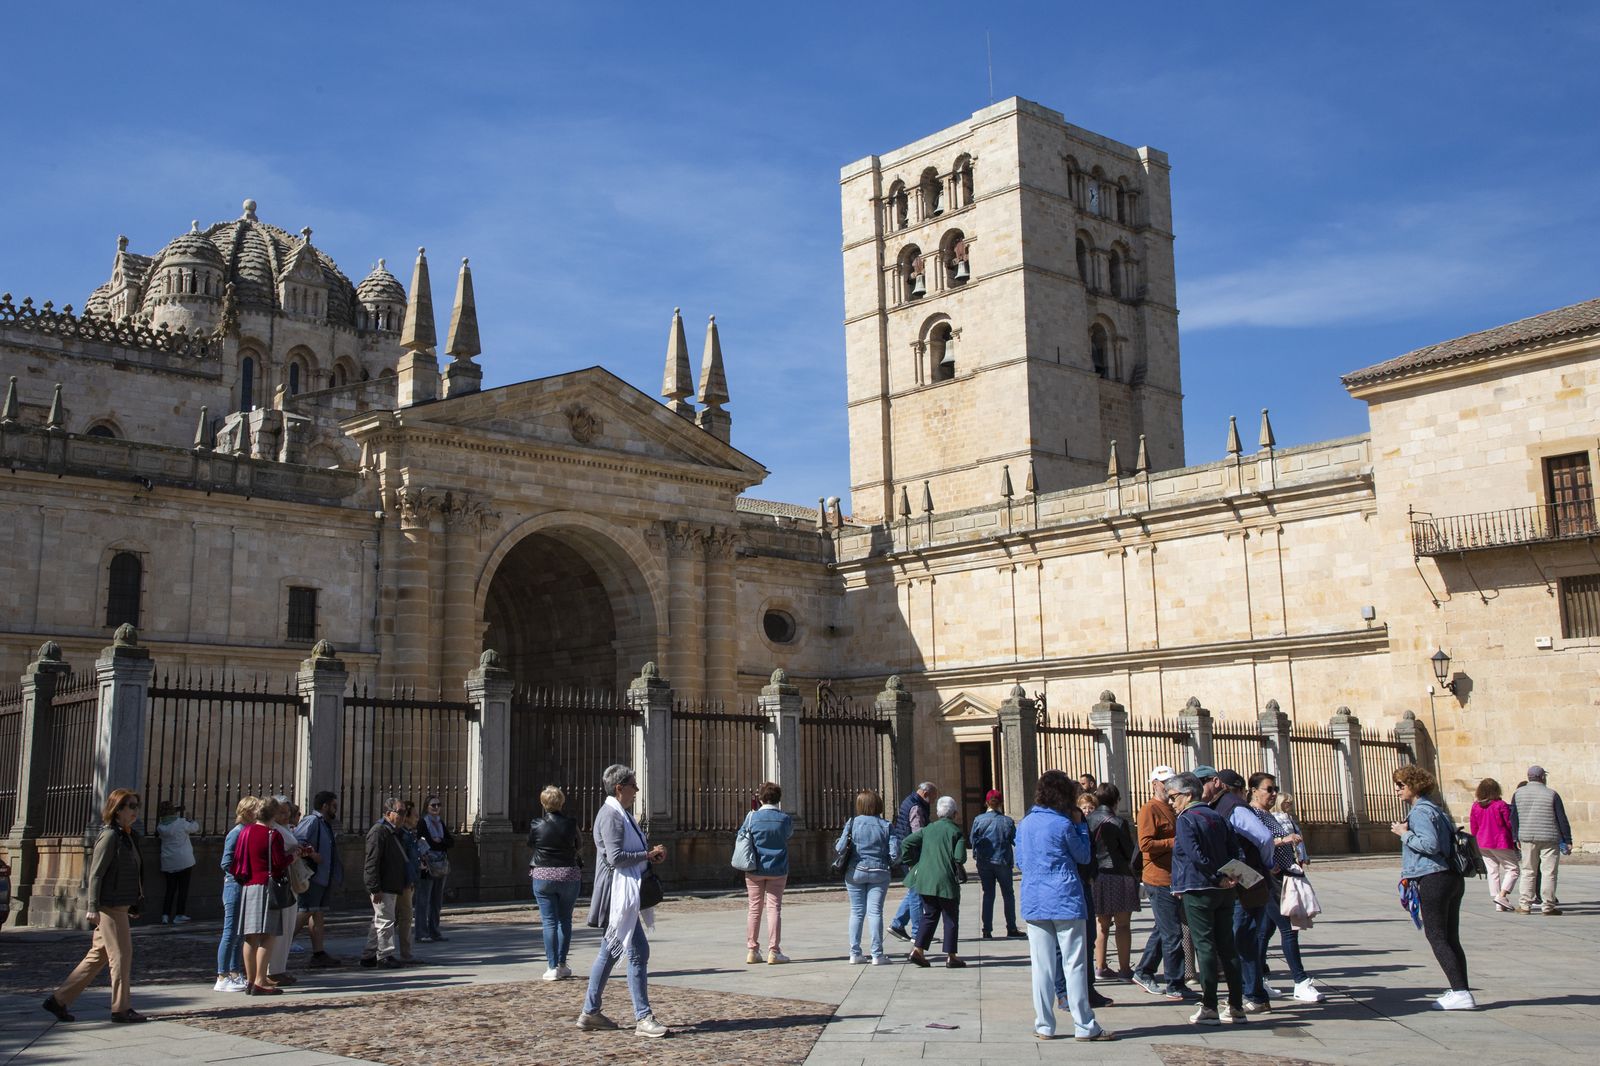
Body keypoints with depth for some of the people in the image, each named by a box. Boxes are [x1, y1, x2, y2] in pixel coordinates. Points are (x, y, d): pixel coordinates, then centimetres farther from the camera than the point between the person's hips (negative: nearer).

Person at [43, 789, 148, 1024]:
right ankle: (121, 1009, 3)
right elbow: (95, 873, -15)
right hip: (109, 907, -9)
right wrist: (93, 907, -19)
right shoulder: (109, 835, -11)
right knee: (121, 954, -4)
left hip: (120, 906, 9)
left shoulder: (127, 836, 16)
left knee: (98, 957, 12)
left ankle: (59, 1000, 18)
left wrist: (133, 906, 22)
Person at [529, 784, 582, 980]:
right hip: (569, 875, 1)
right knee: (565, 920, 13)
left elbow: (530, 844, 10)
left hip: (543, 876, -1)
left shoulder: (536, 825, -7)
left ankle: (552, 968, -2)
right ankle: (562, 964, 15)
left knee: (549, 921, 1)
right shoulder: (571, 824, -6)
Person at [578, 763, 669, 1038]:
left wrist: (651, 856, 8)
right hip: (617, 895, -11)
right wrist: (648, 855, -13)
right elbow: (615, 857, -23)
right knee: (638, 952, -10)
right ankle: (643, 1018, -7)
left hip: (624, 896, 11)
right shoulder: (611, 815, -16)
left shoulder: (619, 814, 17)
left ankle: (590, 1012, 22)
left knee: (609, 952, 15)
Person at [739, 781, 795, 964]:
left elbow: (741, 834, 6)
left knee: (754, 909, 9)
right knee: (774, 908, 3)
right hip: (777, 870, -1)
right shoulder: (785, 819, -7)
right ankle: (773, 951, 0)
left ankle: (752, 950, 13)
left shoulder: (752, 817, -9)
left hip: (754, 870, 1)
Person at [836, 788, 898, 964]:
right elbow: (895, 852, -9)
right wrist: (887, 863, 10)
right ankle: (877, 955, -1)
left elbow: (840, 848, -11)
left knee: (856, 912, 8)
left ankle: (855, 953, 10)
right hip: (878, 872, 0)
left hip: (855, 872, 1)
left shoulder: (852, 823, -5)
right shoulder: (885, 826, -4)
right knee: (875, 912, 1)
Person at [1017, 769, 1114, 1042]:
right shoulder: (1064, 824, -10)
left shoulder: (1025, 823, 6)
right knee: (1075, 964, 1)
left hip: (1034, 902, 5)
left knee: (1041, 966, 7)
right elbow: (1084, 856, 3)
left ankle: (1044, 1026, 11)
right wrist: (1079, 824, 8)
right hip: (1065, 900, -5)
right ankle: (1084, 1026, 5)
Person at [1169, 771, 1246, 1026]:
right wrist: (1228, 877, -1)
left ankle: (1209, 1008, -2)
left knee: (1204, 946, -3)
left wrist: (1218, 878, -11)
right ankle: (1237, 1007, 10)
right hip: (1224, 892, 7)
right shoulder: (1217, 817, 13)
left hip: (1198, 890, -7)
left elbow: (1195, 856, -20)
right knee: (1227, 945, 9)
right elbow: (1233, 851, 9)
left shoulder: (1186, 819, -10)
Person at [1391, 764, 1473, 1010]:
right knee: (1451, 938, 11)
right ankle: (1461, 992, 12)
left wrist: (1405, 834, -11)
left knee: (1436, 937, -5)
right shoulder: (1435, 810, 19)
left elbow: (1430, 844, -24)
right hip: (1453, 878, 10)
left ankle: (1460, 993, -9)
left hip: (1433, 879, -10)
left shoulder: (1420, 812, -12)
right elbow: (1451, 839, 21)